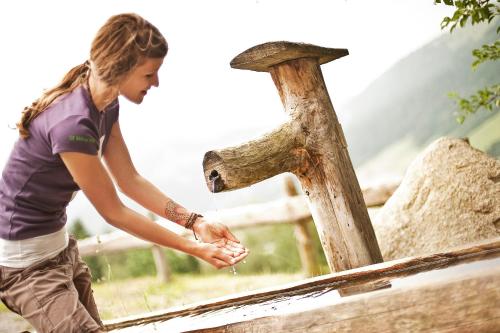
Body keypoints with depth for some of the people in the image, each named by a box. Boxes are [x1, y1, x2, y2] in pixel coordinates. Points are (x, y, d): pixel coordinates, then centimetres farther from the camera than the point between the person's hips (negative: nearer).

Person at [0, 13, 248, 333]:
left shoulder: (106, 105, -1)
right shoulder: (73, 124, -30)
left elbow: (131, 181, 4)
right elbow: (113, 211, -21)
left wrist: (196, 222, -4)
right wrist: (193, 248, -15)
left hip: (59, 244, 10)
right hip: (26, 258, -9)